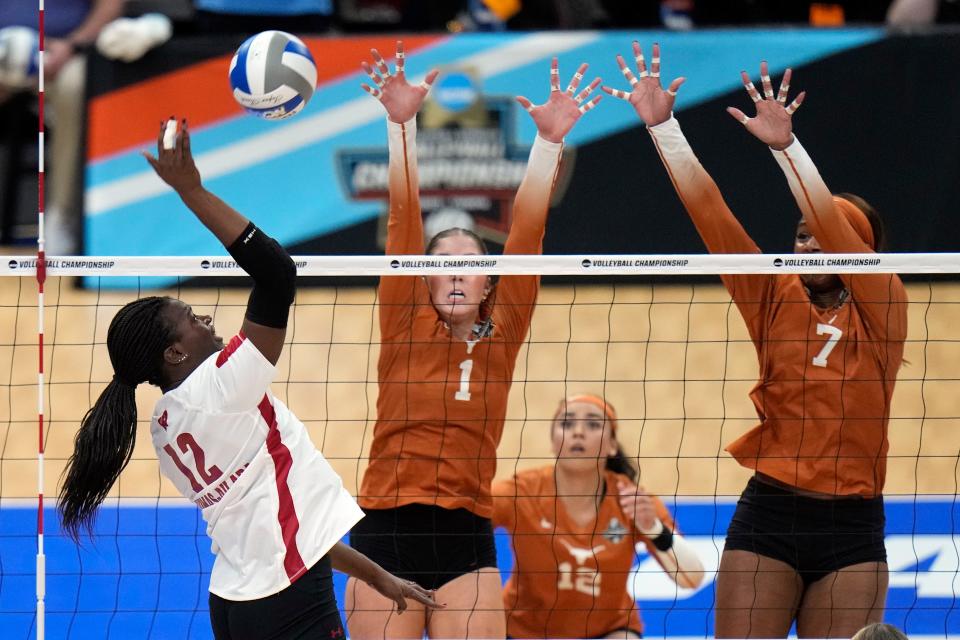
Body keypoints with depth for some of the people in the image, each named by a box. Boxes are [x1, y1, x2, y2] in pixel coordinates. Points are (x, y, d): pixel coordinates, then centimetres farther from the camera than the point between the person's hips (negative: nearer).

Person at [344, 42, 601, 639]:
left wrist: (550, 140, -4)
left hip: (465, 540, 0)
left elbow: (527, 232, 3)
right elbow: (404, 219, 0)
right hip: (385, 529, 0)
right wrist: (402, 123, -8)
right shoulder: (405, 327, 7)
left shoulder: (500, 341, 9)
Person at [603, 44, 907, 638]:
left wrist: (786, 145, -27)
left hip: (851, 527, -2)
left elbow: (835, 224, -16)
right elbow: (708, 210, 1)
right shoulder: (776, 300, 7)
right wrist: (662, 125, -5)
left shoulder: (883, 311, -1)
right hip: (768, 515, 2)